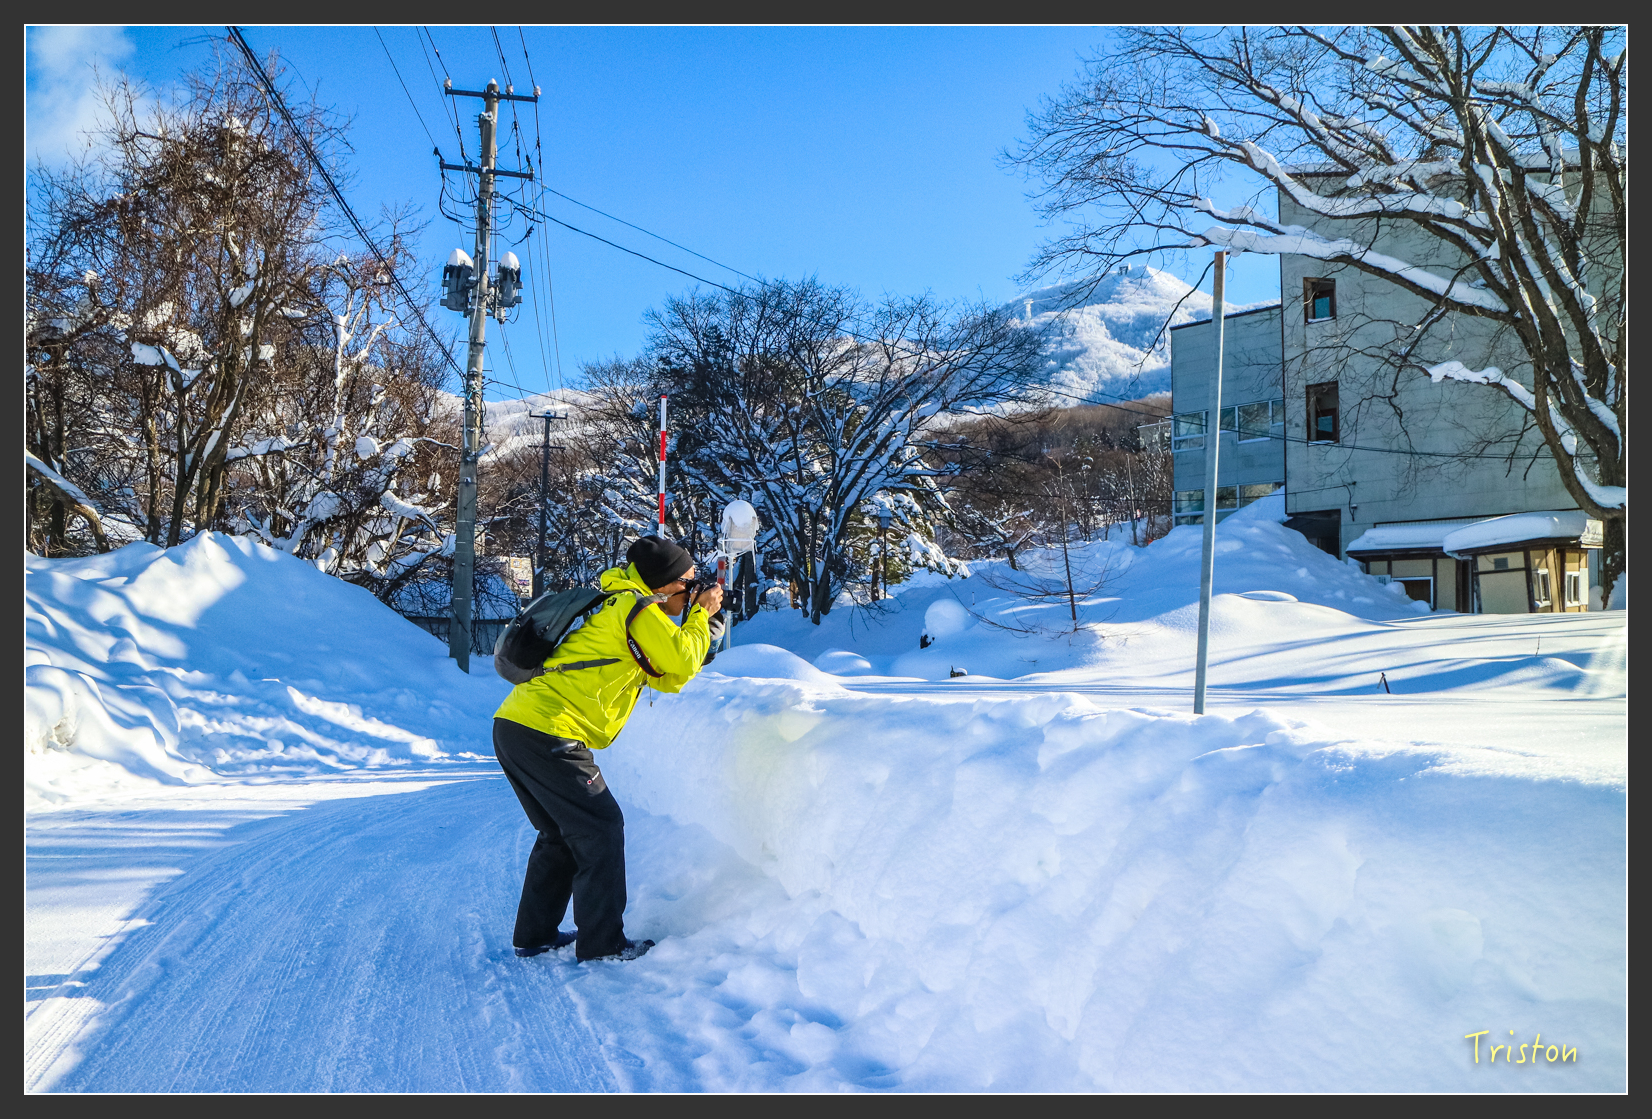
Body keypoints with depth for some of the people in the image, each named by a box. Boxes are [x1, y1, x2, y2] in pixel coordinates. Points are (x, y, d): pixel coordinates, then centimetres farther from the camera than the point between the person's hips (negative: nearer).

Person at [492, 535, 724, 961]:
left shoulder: (619, 607, 24)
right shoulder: (639, 608, -6)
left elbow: (666, 678, 24)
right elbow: (680, 666, -8)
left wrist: (703, 624, 17)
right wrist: (701, 615, 5)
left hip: (512, 727, 10)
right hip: (549, 734, -10)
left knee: (562, 833, 21)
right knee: (600, 830, 0)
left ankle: (535, 934, 27)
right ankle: (602, 943, 5)